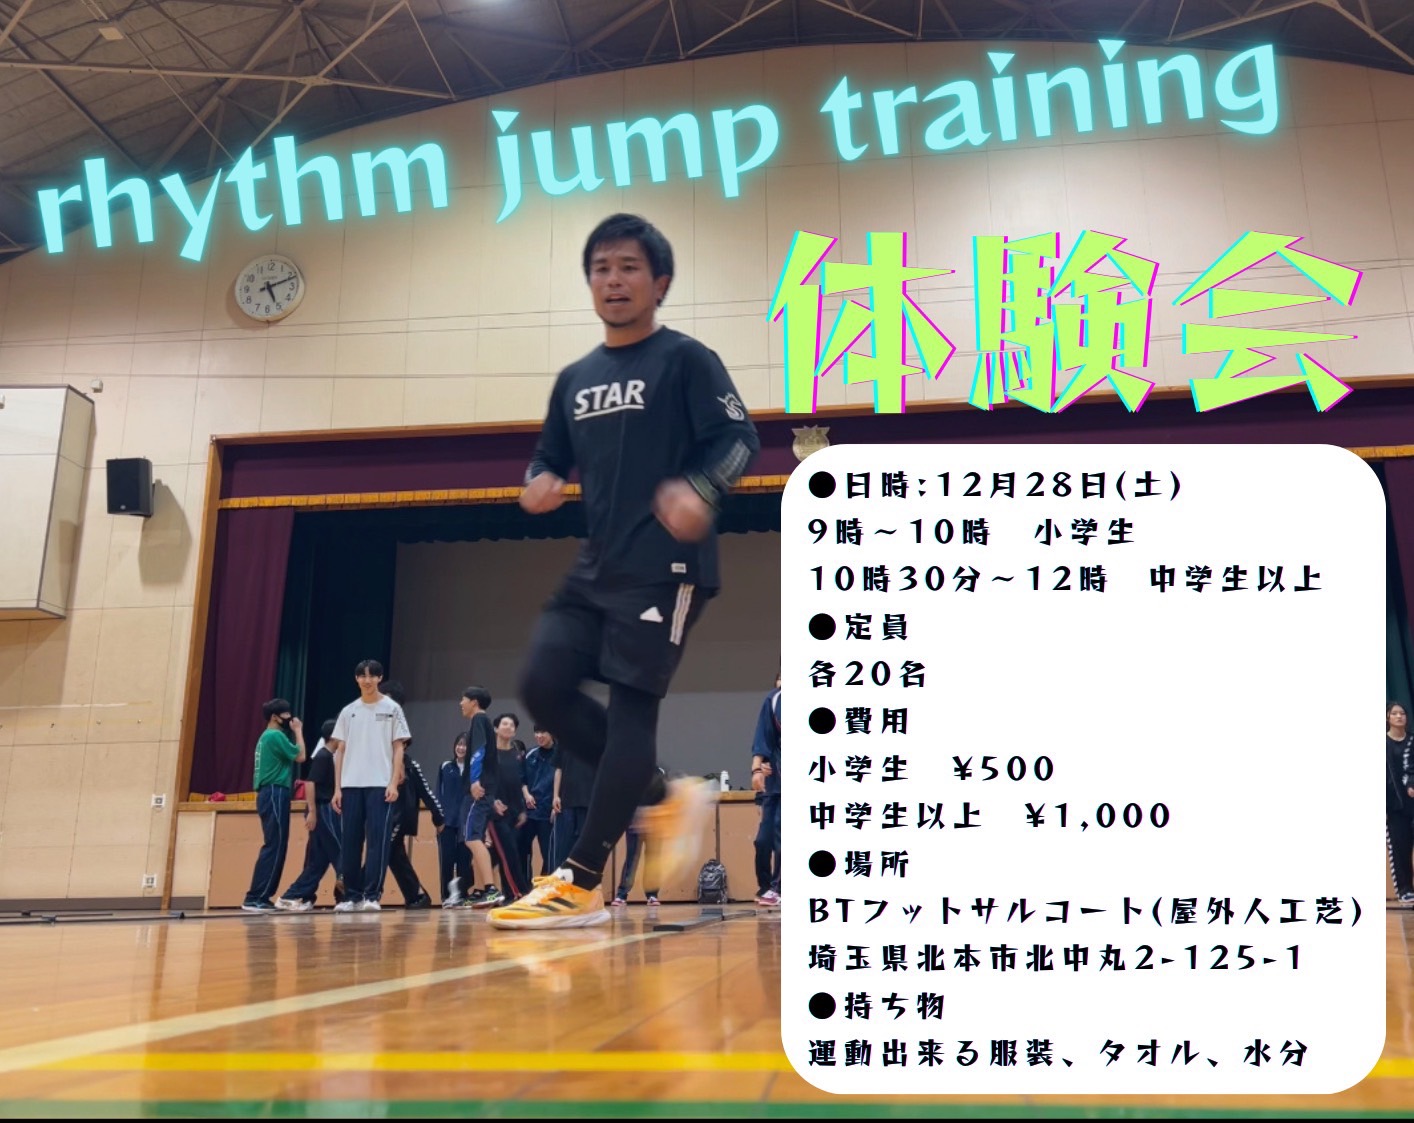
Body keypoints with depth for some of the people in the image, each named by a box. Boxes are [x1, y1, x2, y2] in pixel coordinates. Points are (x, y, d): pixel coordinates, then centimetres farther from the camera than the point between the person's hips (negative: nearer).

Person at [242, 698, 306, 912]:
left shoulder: (267, 737, 20)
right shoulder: (275, 735, -11)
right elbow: (300, 756, -8)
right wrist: (298, 731, 0)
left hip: (271, 793, 11)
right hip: (275, 794, -11)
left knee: (275, 846, 10)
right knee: (274, 846, -12)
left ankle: (261, 897, 9)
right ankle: (255, 898, -15)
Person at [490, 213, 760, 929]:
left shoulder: (685, 359, -1)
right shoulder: (575, 379, 18)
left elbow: (741, 438, -8)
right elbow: (550, 460, 24)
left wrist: (700, 491, -28)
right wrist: (538, 486, -1)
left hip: (666, 567, -7)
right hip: (597, 567, 8)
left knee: (630, 706, -9)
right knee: (543, 686, -2)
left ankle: (581, 886, -4)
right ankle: (665, 798, 14)